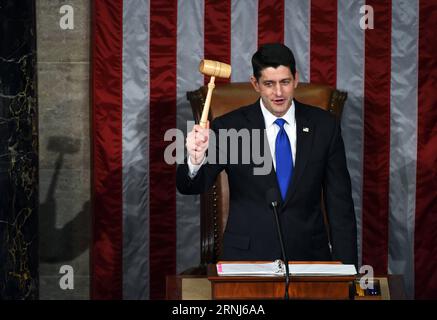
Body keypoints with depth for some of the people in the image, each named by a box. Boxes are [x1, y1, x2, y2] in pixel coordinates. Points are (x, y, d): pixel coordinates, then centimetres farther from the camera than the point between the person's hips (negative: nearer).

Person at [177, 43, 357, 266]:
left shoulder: (324, 125, 4)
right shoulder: (229, 127, -1)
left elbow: (340, 201, 8)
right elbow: (189, 187, -4)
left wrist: (346, 268, 3)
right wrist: (195, 160, -27)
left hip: (309, 256, 2)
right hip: (247, 256, -2)